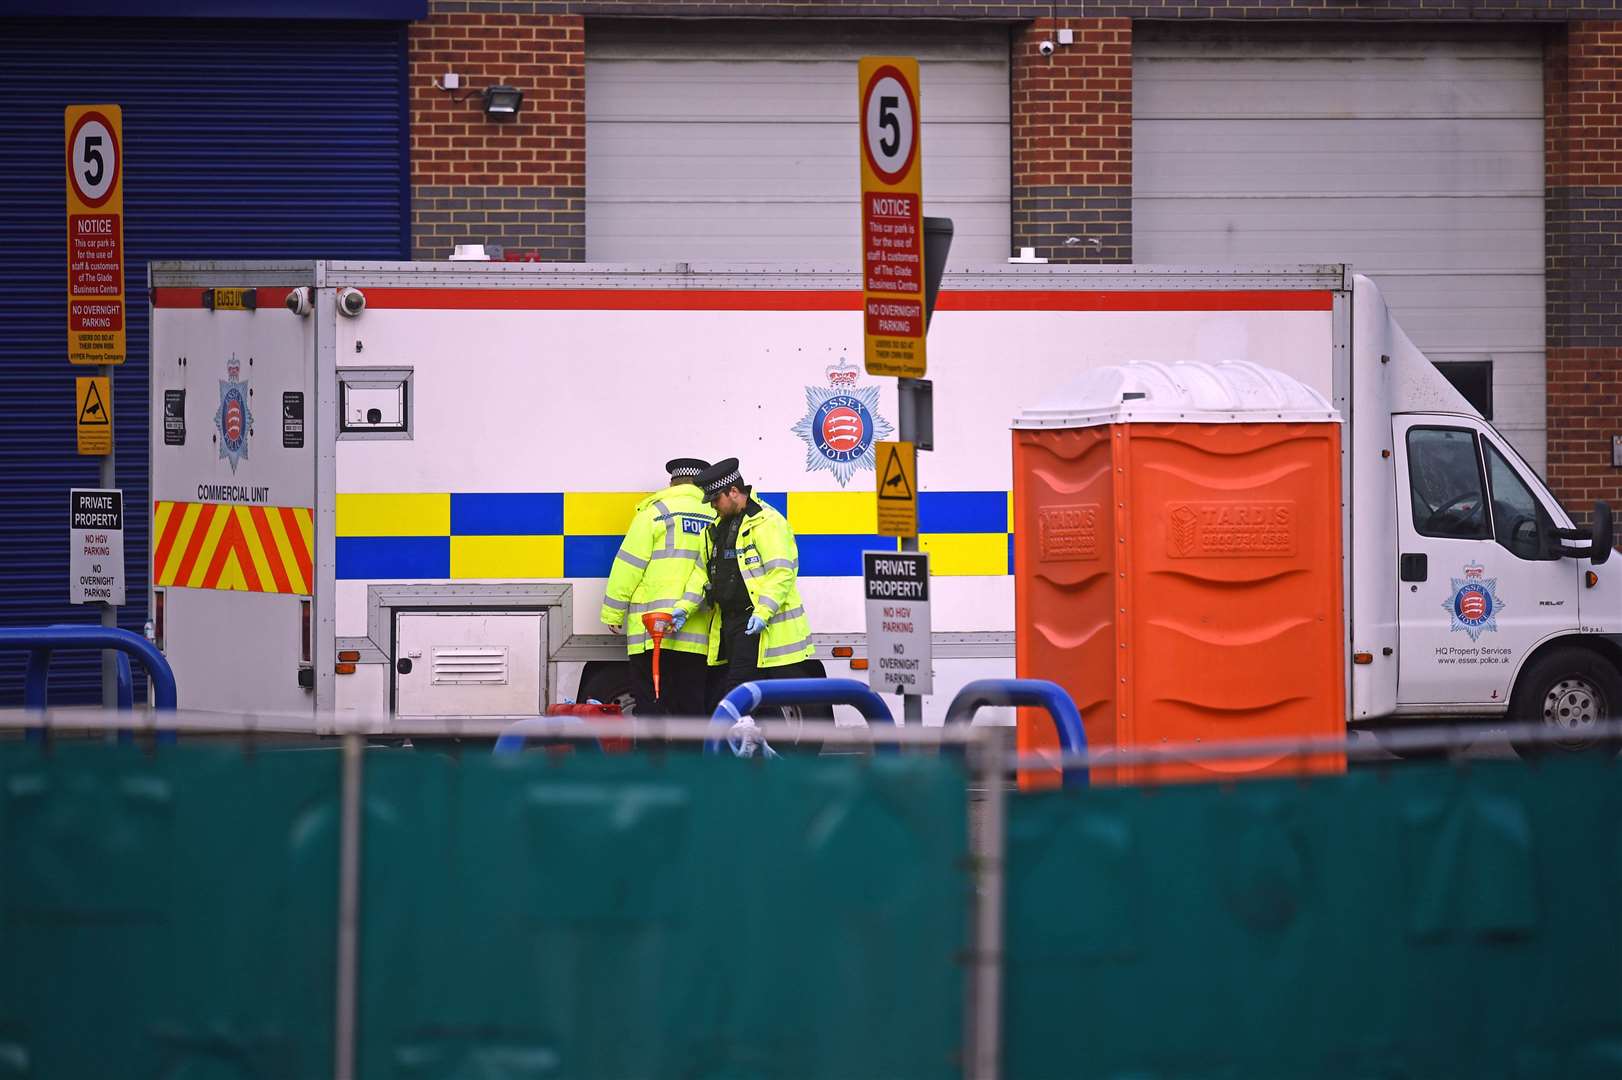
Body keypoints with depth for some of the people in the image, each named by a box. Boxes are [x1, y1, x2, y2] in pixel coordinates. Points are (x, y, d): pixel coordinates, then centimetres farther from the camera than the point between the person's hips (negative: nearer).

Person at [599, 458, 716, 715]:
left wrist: (612, 614, 4)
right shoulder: (715, 517, 10)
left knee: (650, 705, -2)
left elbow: (628, 564, -2)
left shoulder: (656, 511, 0)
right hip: (699, 634, 4)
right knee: (690, 705, 8)